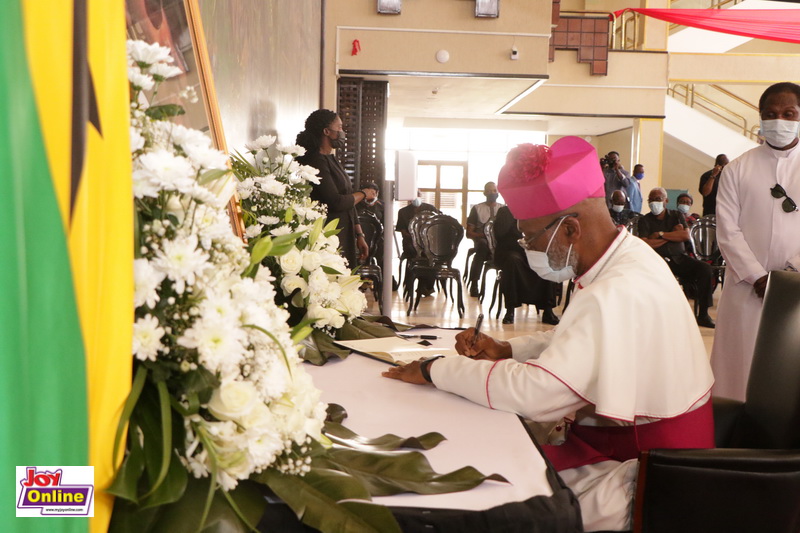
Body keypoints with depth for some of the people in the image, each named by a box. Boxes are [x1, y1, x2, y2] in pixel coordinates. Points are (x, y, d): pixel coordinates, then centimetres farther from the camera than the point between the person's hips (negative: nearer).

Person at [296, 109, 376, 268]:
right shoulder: (316, 161, -13)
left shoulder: (333, 160, 17)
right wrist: (363, 194, -4)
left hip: (345, 239, 9)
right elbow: (336, 202, -21)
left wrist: (359, 235, 17)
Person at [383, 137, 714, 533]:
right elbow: (574, 338, 16)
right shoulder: (628, 255, 2)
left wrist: (435, 370, -20)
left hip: (637, 483, -9)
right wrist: (505, 350, 0)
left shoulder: (619, 294, -31)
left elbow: (534, 392, -32)